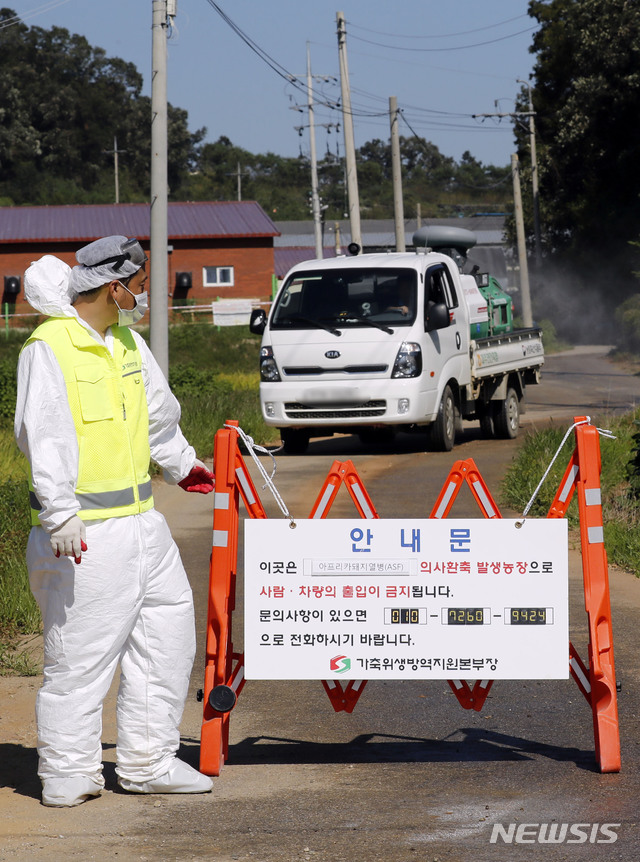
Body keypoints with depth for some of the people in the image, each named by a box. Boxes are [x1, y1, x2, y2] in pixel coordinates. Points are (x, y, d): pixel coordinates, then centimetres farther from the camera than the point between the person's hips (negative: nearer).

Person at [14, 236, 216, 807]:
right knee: (80, 654, -5)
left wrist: (181, 464, 43)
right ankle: (68, 777, 6)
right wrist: (60, 515, -31)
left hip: (140, 520, 9)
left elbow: (157, 411, 30)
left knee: (168, 629, 12)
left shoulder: (126, 340, 13)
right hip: (84, 534, -9)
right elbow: (44, 436, -22)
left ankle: (148, 762, 22)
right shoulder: (49, 347, -13)